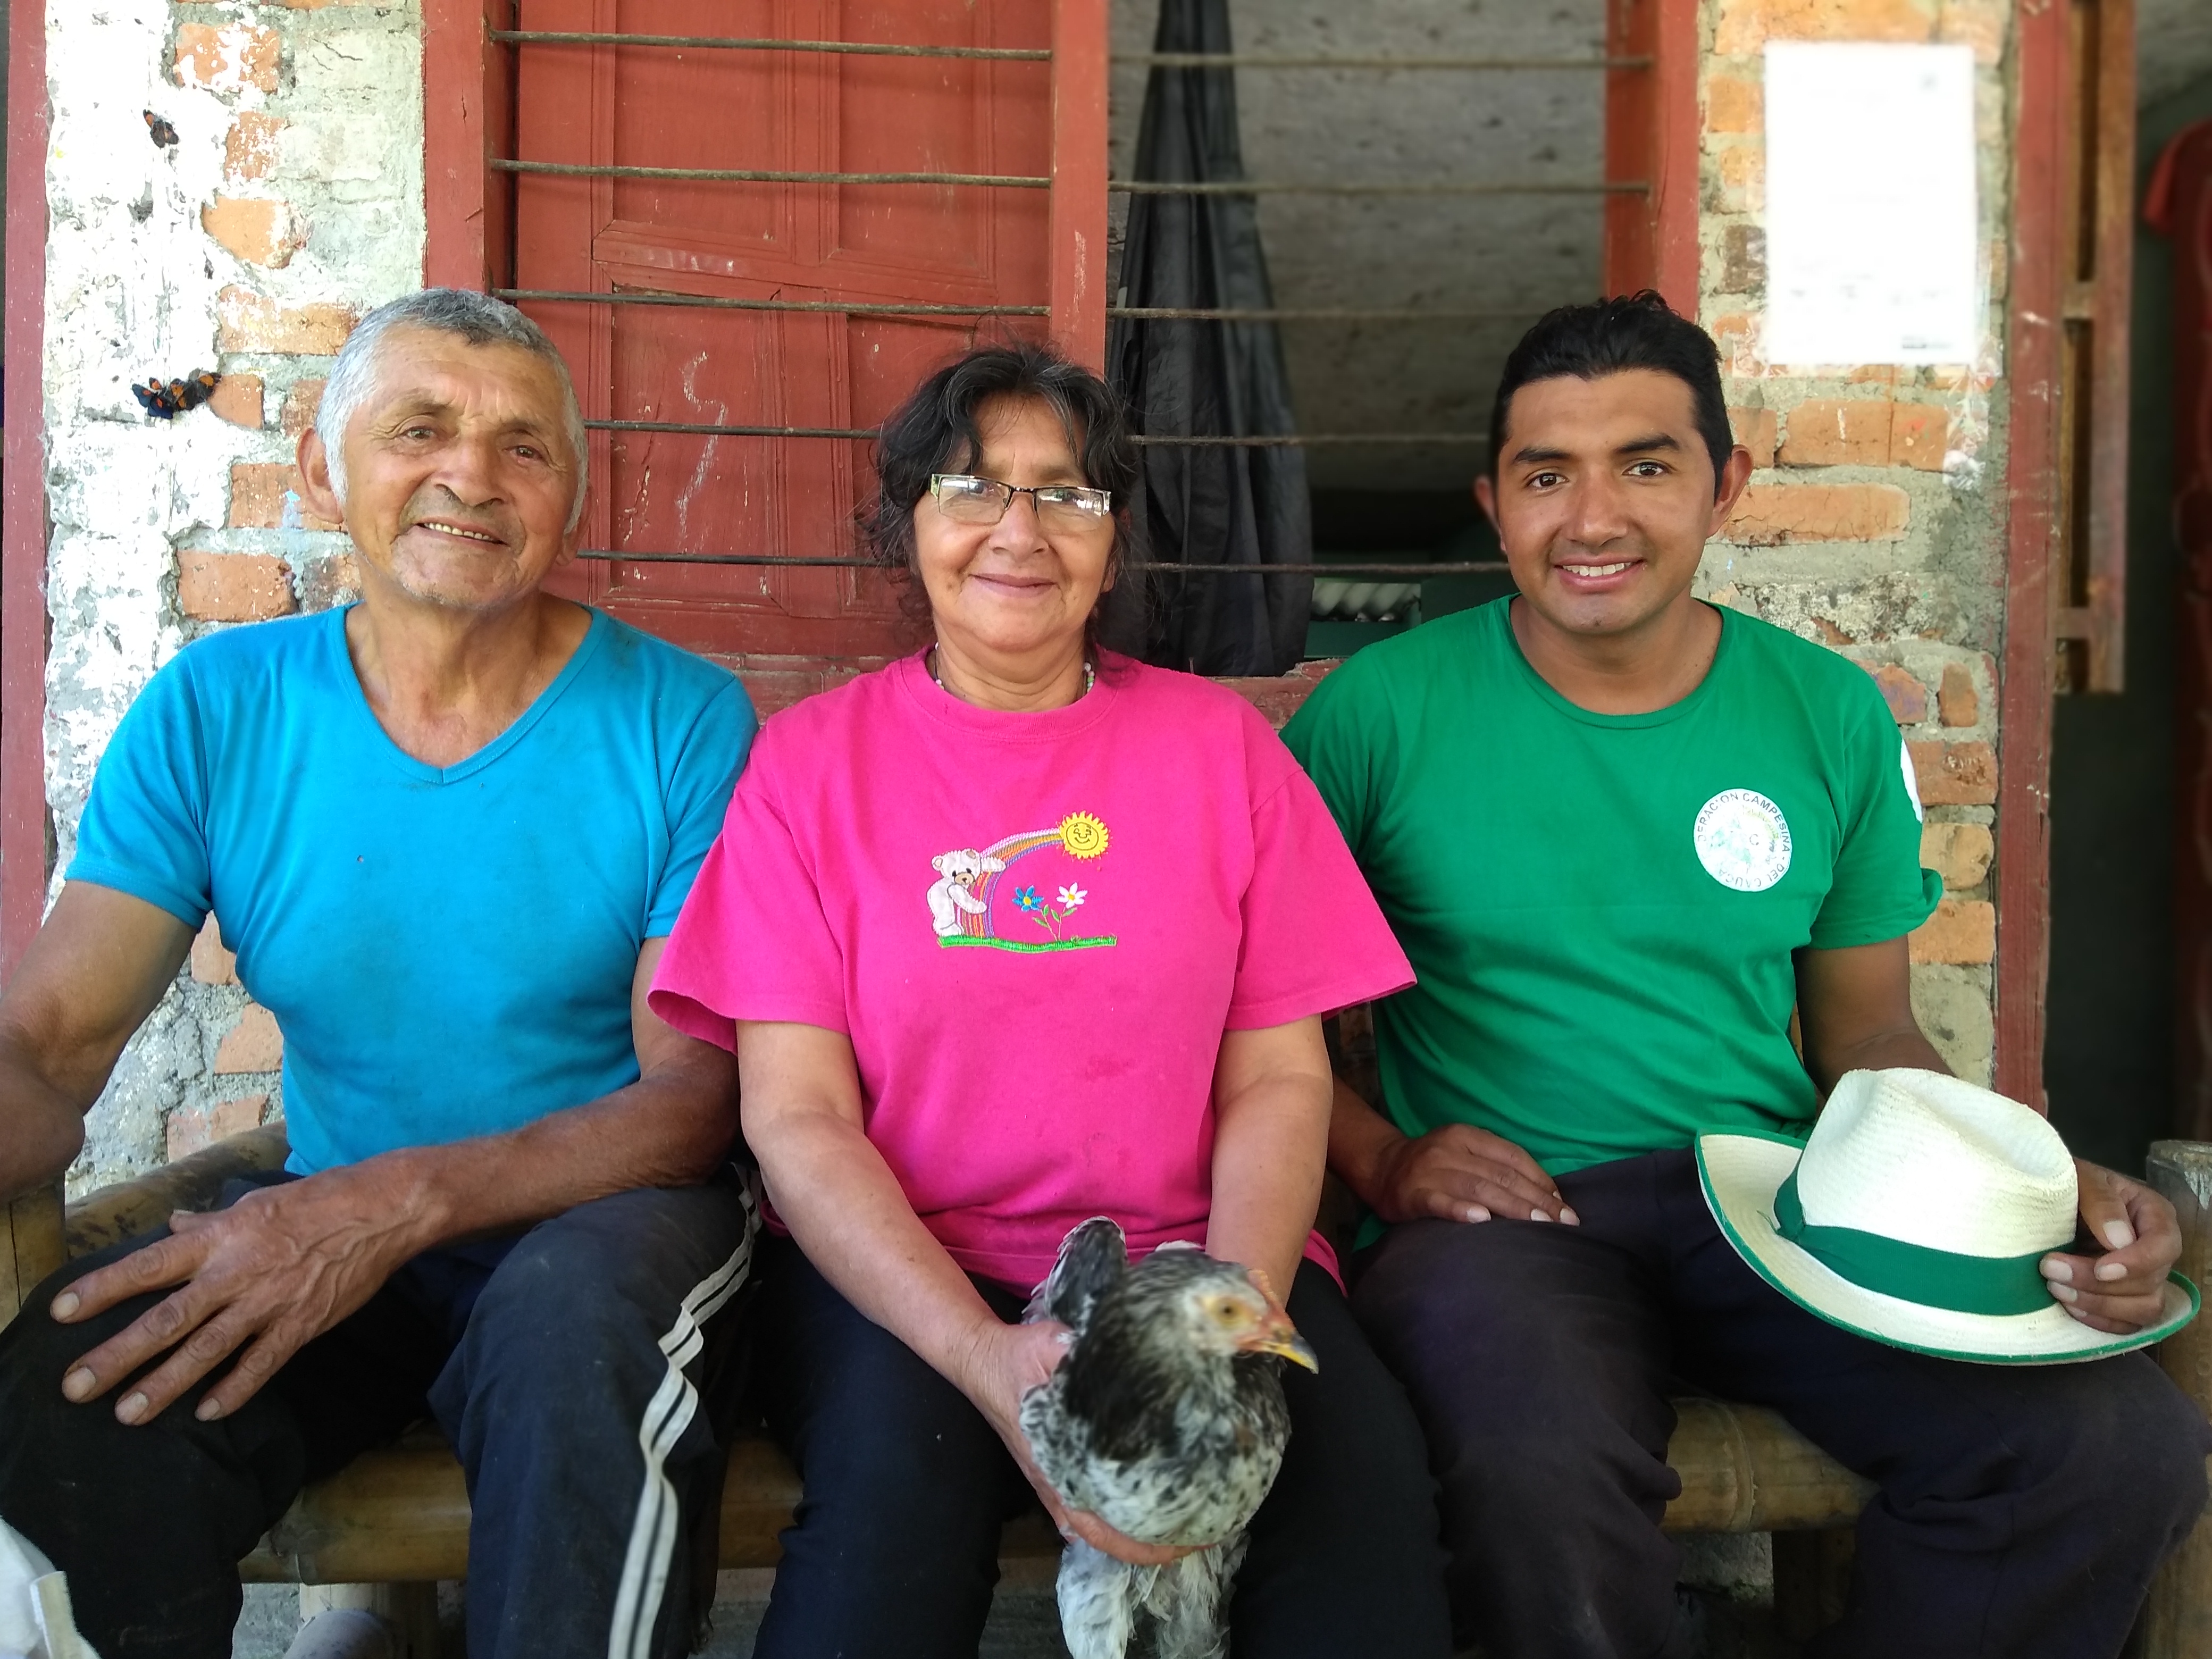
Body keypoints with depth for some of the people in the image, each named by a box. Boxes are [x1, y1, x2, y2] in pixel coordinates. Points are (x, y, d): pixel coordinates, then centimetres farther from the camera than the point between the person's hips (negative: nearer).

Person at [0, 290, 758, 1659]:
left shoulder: (682, 723, -9)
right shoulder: (217, 709, 0)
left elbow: (696, 1095, -12)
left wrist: (402, 1200, -29)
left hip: (602, 1215, -2)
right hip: (325, 1226, 3)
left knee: (576, 1323, -36)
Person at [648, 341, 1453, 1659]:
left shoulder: (1220, 742, 7)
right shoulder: (812, 760, 3)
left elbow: (1280, 1079, 5)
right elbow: (797, 1117, -4)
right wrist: (991, 1362, -20)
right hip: (896, 1268, 0)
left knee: (1366, 1475, -28)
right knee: (900, 1468, -33)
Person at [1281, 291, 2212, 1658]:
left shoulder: (1832, 716, 9)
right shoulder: (1383, 711, -2)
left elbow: (1868, 1033, 14)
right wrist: (1380, 1159, -13)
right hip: (1505, 1217, -3)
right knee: (1546, 1468, -36)